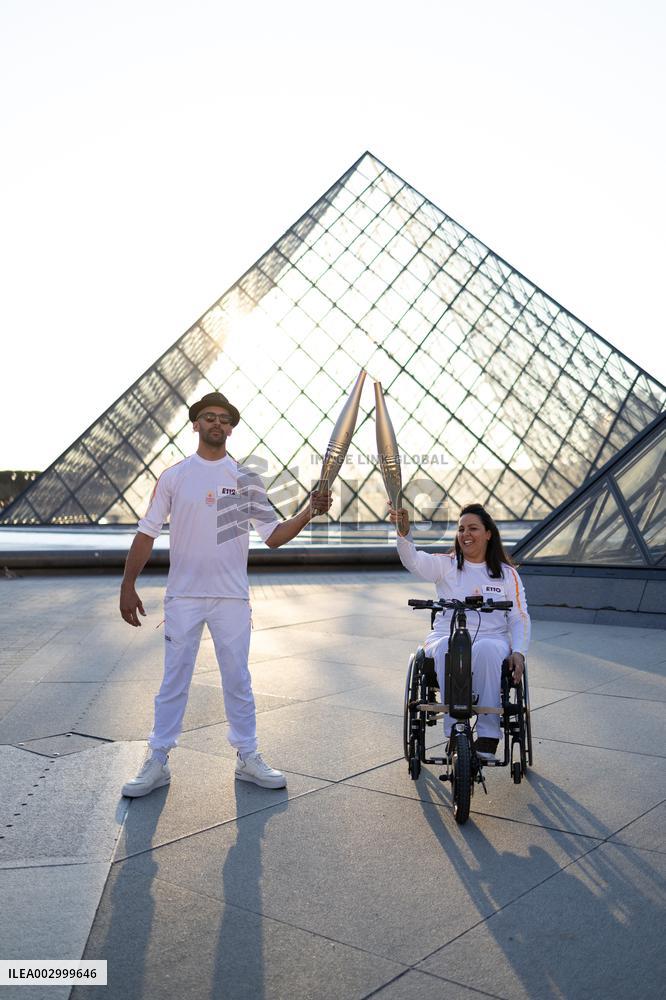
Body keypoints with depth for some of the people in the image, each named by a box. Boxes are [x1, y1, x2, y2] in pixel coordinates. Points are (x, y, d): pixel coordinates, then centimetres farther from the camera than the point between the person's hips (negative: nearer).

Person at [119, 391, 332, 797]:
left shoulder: (247, 479, 2)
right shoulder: (173, 477, 1)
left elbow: (275, 535, 0)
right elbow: (147, 534, 1)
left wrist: (310, 511, -15)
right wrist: (128, 585, -4)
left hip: (231, 597, 1)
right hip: (182, 597, 0)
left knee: (238, 681, 10)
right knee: (174, 682, 8)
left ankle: (248, 758, 23)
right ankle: (158, 763, 20)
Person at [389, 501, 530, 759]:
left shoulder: (507, 574, 13)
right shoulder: (446, 566, 10)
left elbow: (520, 617, 9)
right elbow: (413, 561, -10)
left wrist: (518, 652, -9)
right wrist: (403, 531, -30)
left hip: (491, 639, 0)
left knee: (487, 649, -36)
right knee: (448, 647, -36)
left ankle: (488, 734, -29)